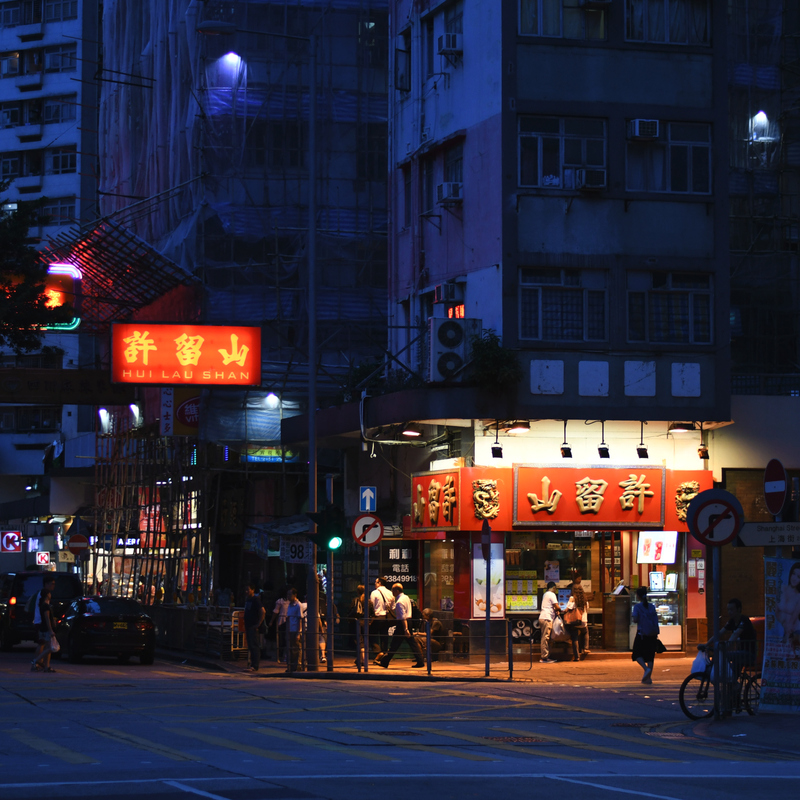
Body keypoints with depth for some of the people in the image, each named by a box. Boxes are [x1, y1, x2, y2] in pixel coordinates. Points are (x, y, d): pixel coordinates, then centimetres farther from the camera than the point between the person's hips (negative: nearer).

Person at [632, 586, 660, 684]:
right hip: (652, 634, 4)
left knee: (637, 654, 7)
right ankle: (648, 677, 7)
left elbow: (635, 620, -13)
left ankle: (646, 669, -18)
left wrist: (632, 616, 7)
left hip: (642, 633, -4)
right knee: (650, 655, 9)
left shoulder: (637, 606, -6)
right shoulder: (652, 606, 7)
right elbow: (656, 620, 8)